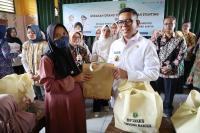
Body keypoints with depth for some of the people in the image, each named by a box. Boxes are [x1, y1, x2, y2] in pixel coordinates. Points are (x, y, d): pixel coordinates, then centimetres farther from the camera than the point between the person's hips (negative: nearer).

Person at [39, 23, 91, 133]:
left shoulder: (68, 53, 6)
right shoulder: (47, 59, -15)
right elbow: (49, 86, -18)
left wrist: (81, 77, 0)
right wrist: (73, 80, -19)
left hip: (75, 99, 6)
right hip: (59, 102, -6)